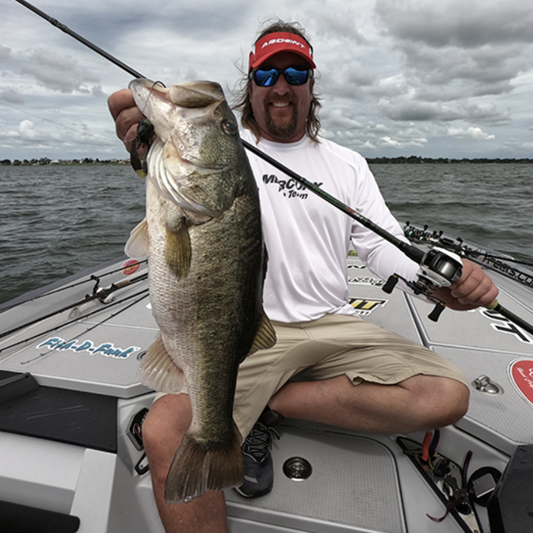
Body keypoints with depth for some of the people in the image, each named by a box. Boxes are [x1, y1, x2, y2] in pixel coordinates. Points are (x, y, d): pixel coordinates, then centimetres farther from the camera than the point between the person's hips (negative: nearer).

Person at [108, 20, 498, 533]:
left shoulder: (348, 164, 14)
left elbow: (384, 244, 7)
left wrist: (443, 279, -15)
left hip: (333, 326, 4)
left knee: (449, 395, -14)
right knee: (164, 432, -26)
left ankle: (269, 404, -7)